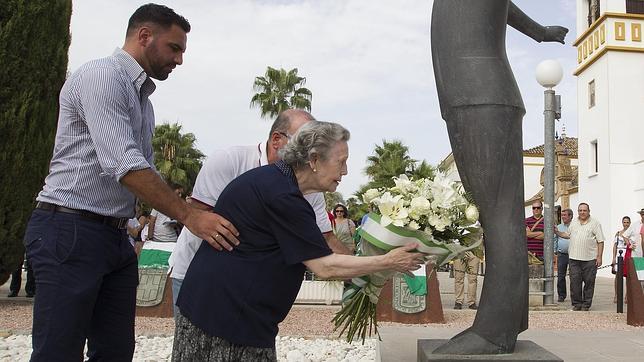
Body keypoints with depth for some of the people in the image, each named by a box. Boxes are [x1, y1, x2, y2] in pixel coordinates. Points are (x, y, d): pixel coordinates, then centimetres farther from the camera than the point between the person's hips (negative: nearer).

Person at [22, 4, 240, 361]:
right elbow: (124, 166, -21)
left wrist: (201, 214, 10)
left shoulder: (142, 98, 19)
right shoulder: (102, 75, -11)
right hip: (68, 229, -9)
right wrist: (189, 215, -20)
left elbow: (146, 170, 20)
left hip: (116, 235, 9)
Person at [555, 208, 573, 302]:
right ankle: (561, 295, 9)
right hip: (561, 255, 3)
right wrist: (554, 251, 9)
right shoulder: (558, 227, 13)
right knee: (560, 276, 1)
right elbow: (555, 240, 17)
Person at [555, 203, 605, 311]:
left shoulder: (595, 223, 1)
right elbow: (568, 235, 27)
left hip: (590, 259, -3)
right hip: (574, 257, 3)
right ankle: (576, 303, 9)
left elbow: (600, 241, -1)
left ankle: (586, 304, 11)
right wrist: (556, 232, 14)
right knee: (575, 281, 1)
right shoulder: (573, 222, 15)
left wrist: (599, 257, -7)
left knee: (589, 282, 2)